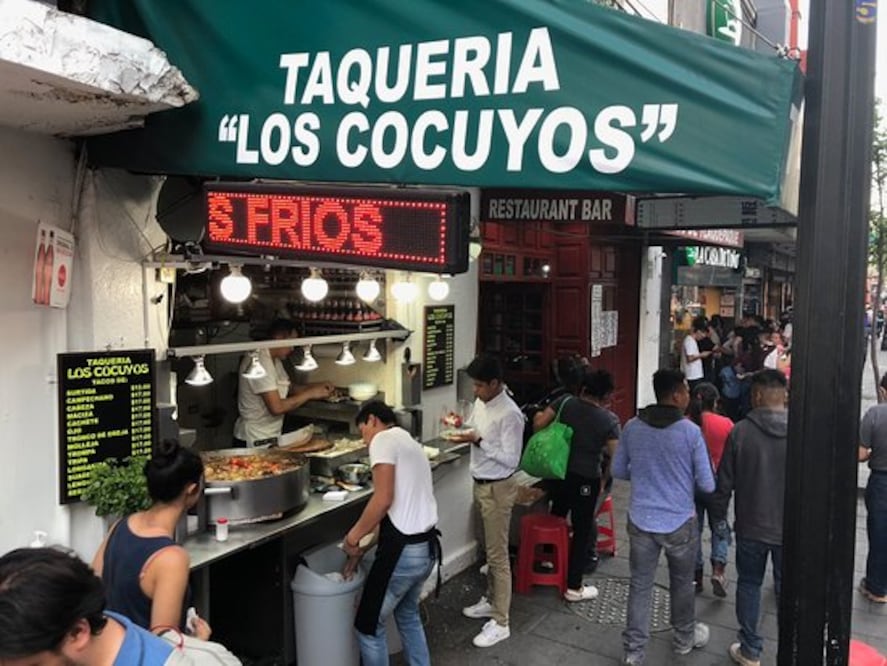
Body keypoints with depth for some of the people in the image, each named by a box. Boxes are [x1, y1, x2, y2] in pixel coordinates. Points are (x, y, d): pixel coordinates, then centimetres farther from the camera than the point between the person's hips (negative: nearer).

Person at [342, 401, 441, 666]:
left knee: (368, 626, 9)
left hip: (403, 550, -9)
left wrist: (353, 537, -8)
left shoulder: (383, 439, -9)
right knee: (408, 615, 29)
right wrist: (363, 548, 16)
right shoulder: (411, 444, 19)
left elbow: (384, 500, -21)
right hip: (427, 546, 9)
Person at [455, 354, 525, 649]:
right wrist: (463, 430, -3)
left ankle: (500, 623, 10)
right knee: (489, 549, 22)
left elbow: (511, 460, -25)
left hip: (498, 489, -9)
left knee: (498, 555, 0)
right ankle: (491, 600, 38)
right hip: (480, 484, 9)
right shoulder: (481, 403, 3)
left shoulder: (510, 414, -24)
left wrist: (479, 441, -27)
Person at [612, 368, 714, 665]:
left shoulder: (632, 427, -6)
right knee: (682, 583, 20)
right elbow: (707, 485, -11)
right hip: (680, 522, -2)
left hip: (641, 521, 2)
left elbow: (618, 471, 5)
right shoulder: (691, 431, -16)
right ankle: (684, 638, 41)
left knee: (640, 586, 12)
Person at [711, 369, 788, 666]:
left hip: (751, 526, 0)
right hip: (791, 528, 1)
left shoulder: (740, 431, -12)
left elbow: (724, 481, -6)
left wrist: (719, 514, 9)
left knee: (749, 585, 15)